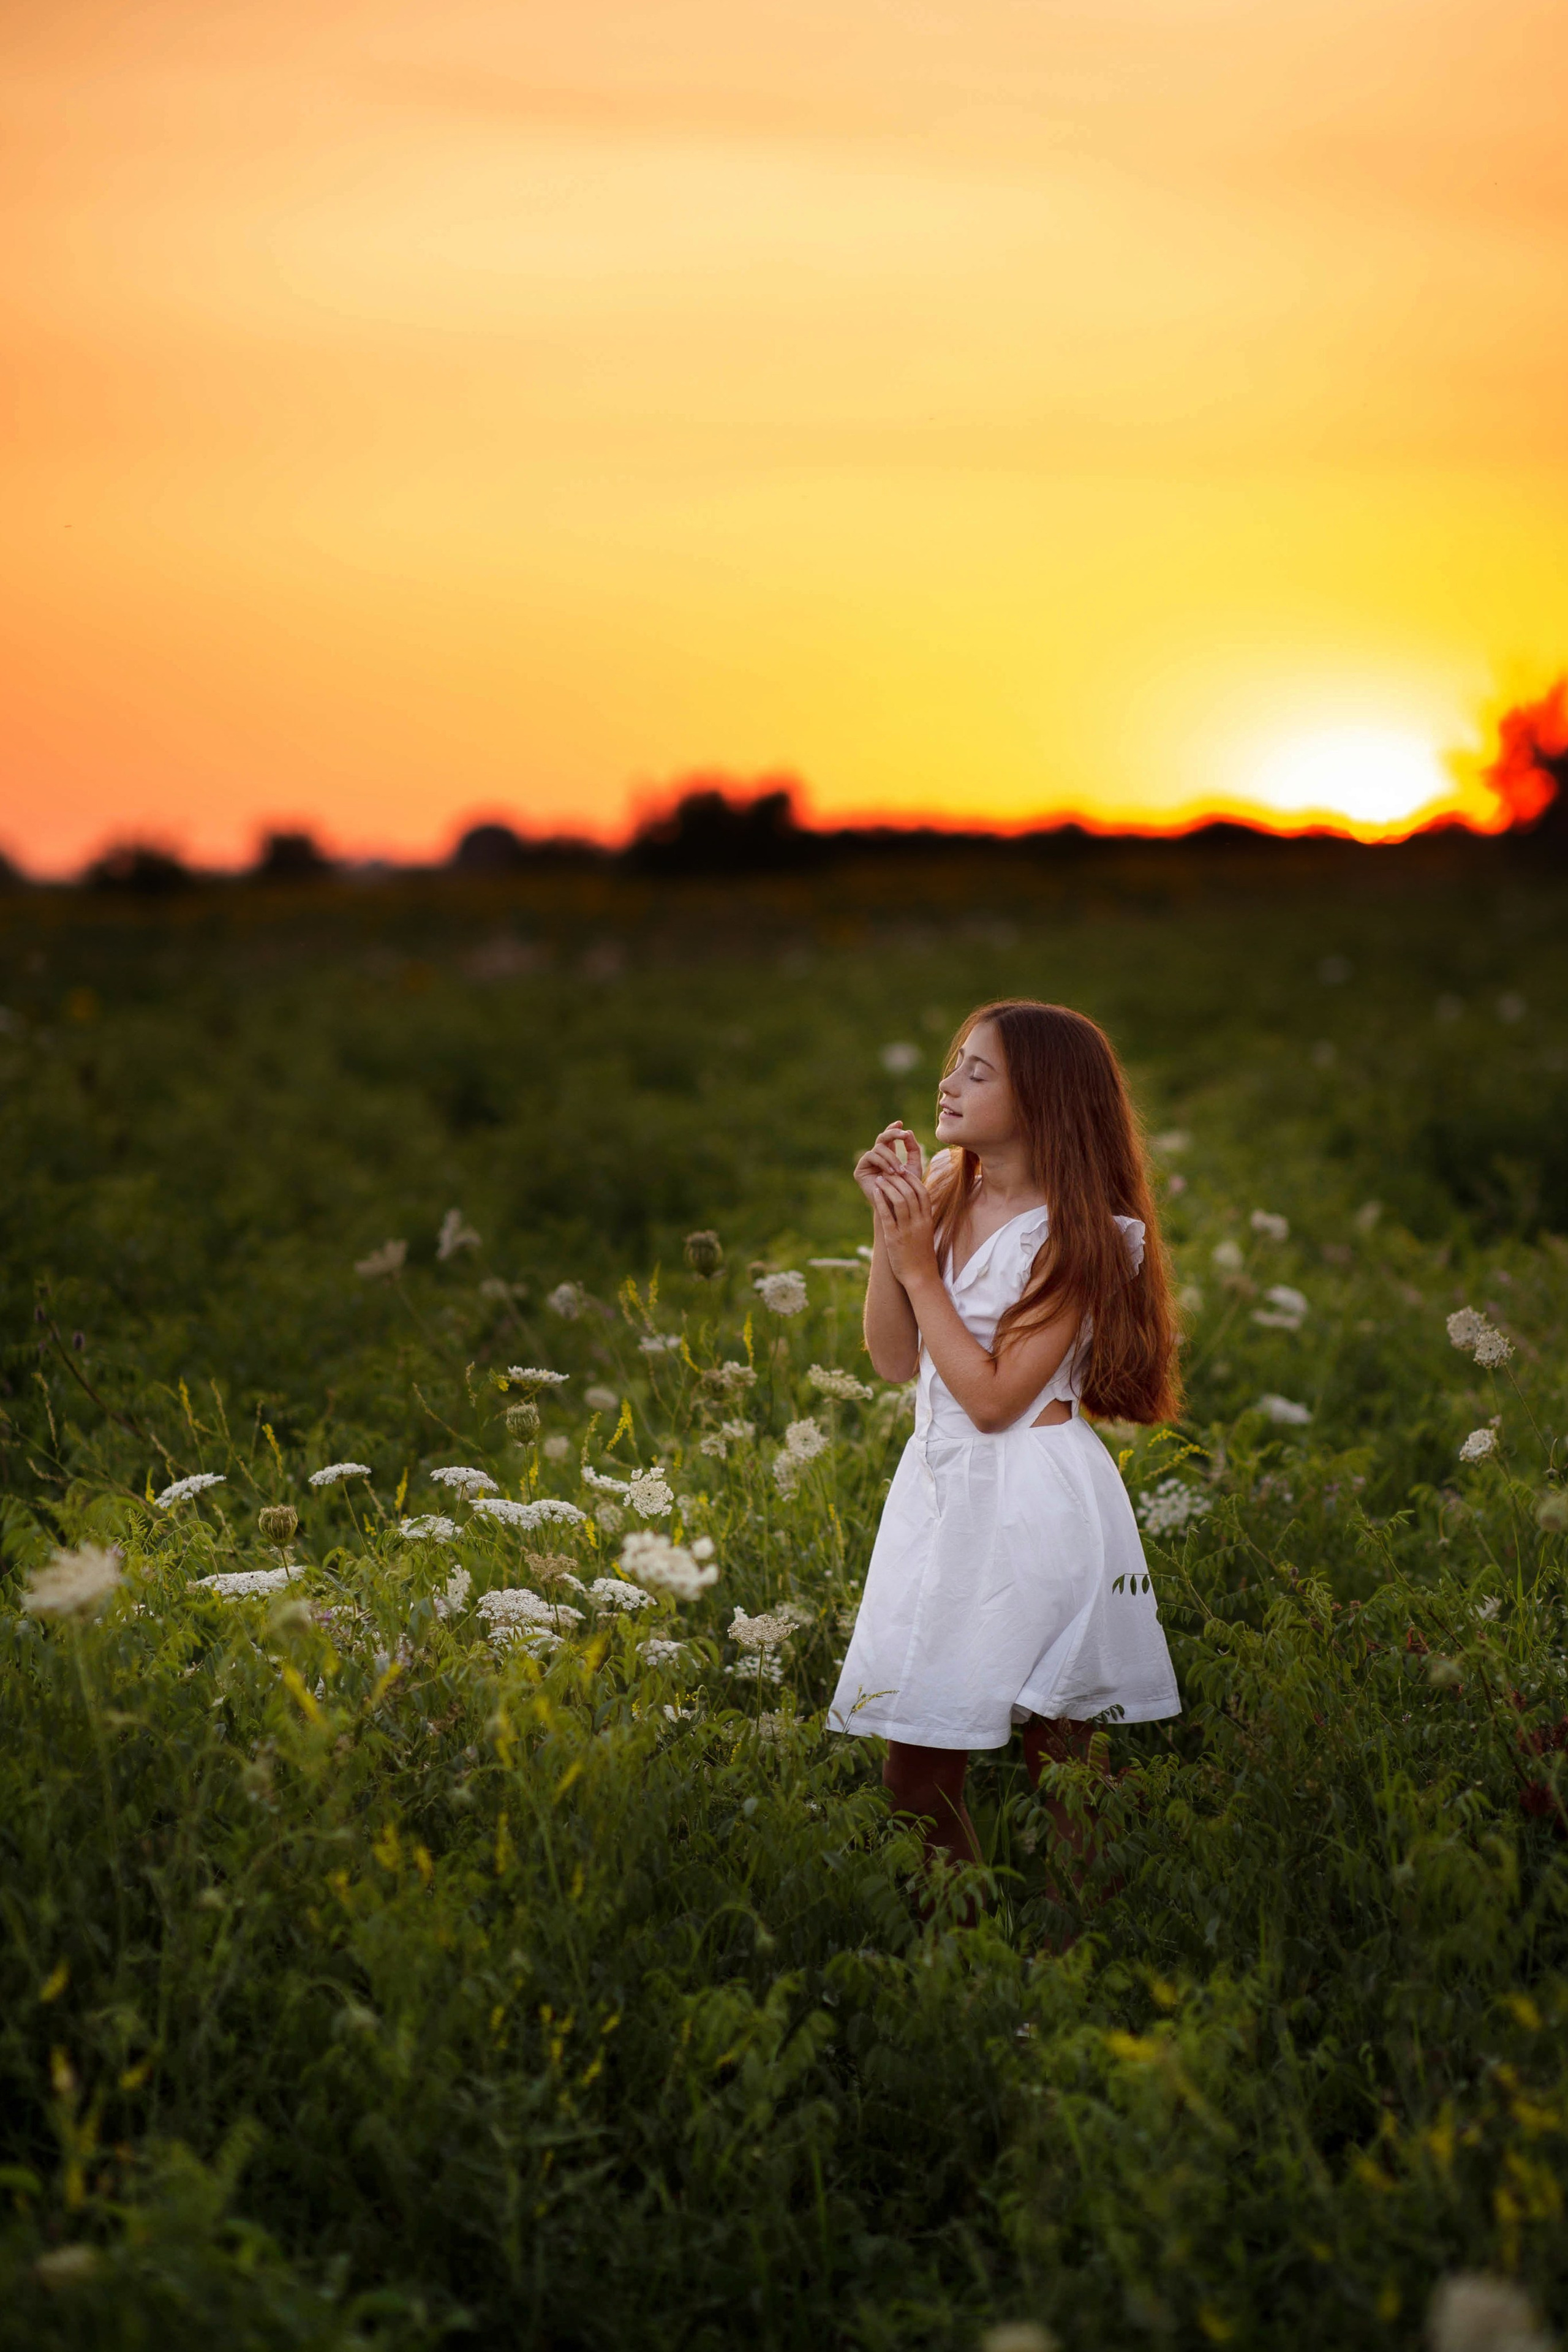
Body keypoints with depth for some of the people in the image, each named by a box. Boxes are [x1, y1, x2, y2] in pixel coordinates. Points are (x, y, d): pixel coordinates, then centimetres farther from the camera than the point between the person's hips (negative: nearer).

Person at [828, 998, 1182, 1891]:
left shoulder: (1076, 1236, -12)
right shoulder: (944, 1194, 5)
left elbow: (994, 1398, -18)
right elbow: (894, 1358, 5)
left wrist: (919, 1265, -15)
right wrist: (891, 1227, -4)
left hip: (1035, 1505, -6)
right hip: (941, 1491, 6)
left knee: (1063, 1762, 5)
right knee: (916, 1773, 6)